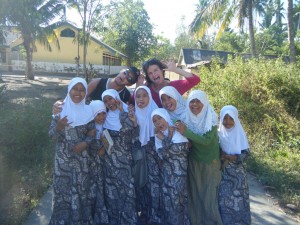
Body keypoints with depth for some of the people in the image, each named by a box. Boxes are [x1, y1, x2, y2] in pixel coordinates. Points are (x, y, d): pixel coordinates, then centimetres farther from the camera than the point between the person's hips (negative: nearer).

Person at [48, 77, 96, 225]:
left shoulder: (88, 111, -4)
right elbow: (52, 135, -6)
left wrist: (85, 143, -17)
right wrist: (59, 127, -26)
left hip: (82, 158, 1)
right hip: (63, 158, 0)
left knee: (82, 188, 10)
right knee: (64, 188, 6)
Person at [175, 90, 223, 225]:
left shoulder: (211, 119, -14)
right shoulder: (186, 118, -3)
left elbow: (206, 140, -25)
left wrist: (185, 132, -31)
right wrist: (180, 131, -16)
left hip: (209, 162, -3)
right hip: (193, 162, 3)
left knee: (209, 196, 2)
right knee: (195, 194, 9)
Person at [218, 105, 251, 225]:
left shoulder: (240, 134, -4)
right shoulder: (218, 134, -1)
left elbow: (246, 155, -9)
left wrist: (227, 156, -20)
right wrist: (221, 158, -18)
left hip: (237, 175, 0)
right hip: (222, 174, 1)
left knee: (238, 202, 4)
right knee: (224, 201, 4)